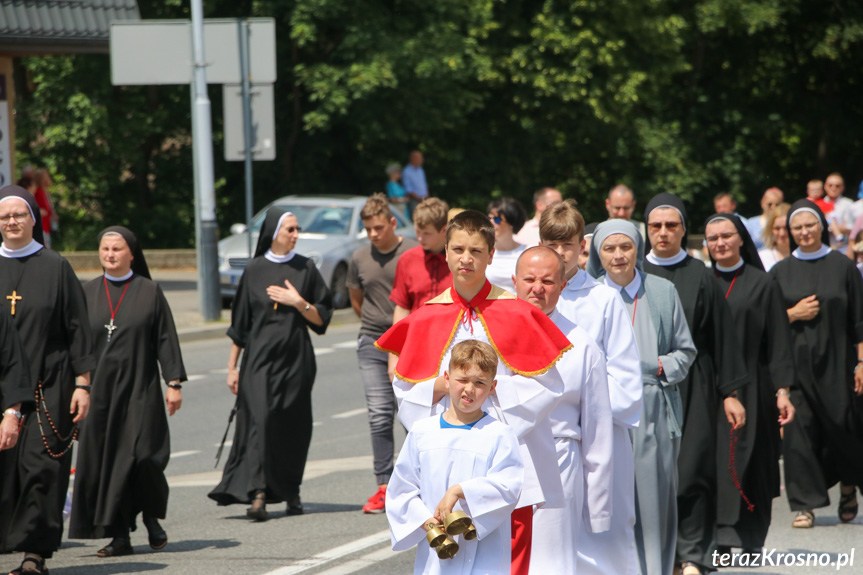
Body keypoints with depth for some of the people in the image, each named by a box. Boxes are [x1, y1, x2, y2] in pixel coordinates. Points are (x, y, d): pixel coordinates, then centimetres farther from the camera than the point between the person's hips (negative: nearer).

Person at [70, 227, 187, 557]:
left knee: (142, 455, -12)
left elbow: (166, 339, 1)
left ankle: (151, 517, 15)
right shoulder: (88, 293, 8)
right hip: (99, 390, 3)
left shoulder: (149, 292, 2)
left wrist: (174, 383, -5)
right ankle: (119, 536, 5)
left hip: (139, 389, -3)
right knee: (104, 460, -1)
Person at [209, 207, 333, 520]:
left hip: (295, 360, 1)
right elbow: (240, 322, 7)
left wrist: (299, 303, -12)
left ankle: (290, 491, 20)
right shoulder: (254, 270, 4)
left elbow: (321, 318, 5)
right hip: (260, 357, -1)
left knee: (292, 427, 3)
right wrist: (232, 365, 6)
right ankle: (258, 494, -21)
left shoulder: (305, 268, 5)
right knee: (260, 419, -14)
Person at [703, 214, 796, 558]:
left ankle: (751, 538, 8)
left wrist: (782, 391, -6)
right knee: (713, 462, -3)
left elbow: (778, 343, 1)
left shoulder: (762, 285, 2)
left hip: (751, 385, -2)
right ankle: (720, 541, 1)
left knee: (748, 462, 0)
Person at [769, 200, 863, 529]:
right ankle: (805, 504, -1)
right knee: (799, 431, -6)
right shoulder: (781, 272, 7)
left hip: (835, 363, -1)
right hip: (796, 363, 1)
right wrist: (793, 315, -10)